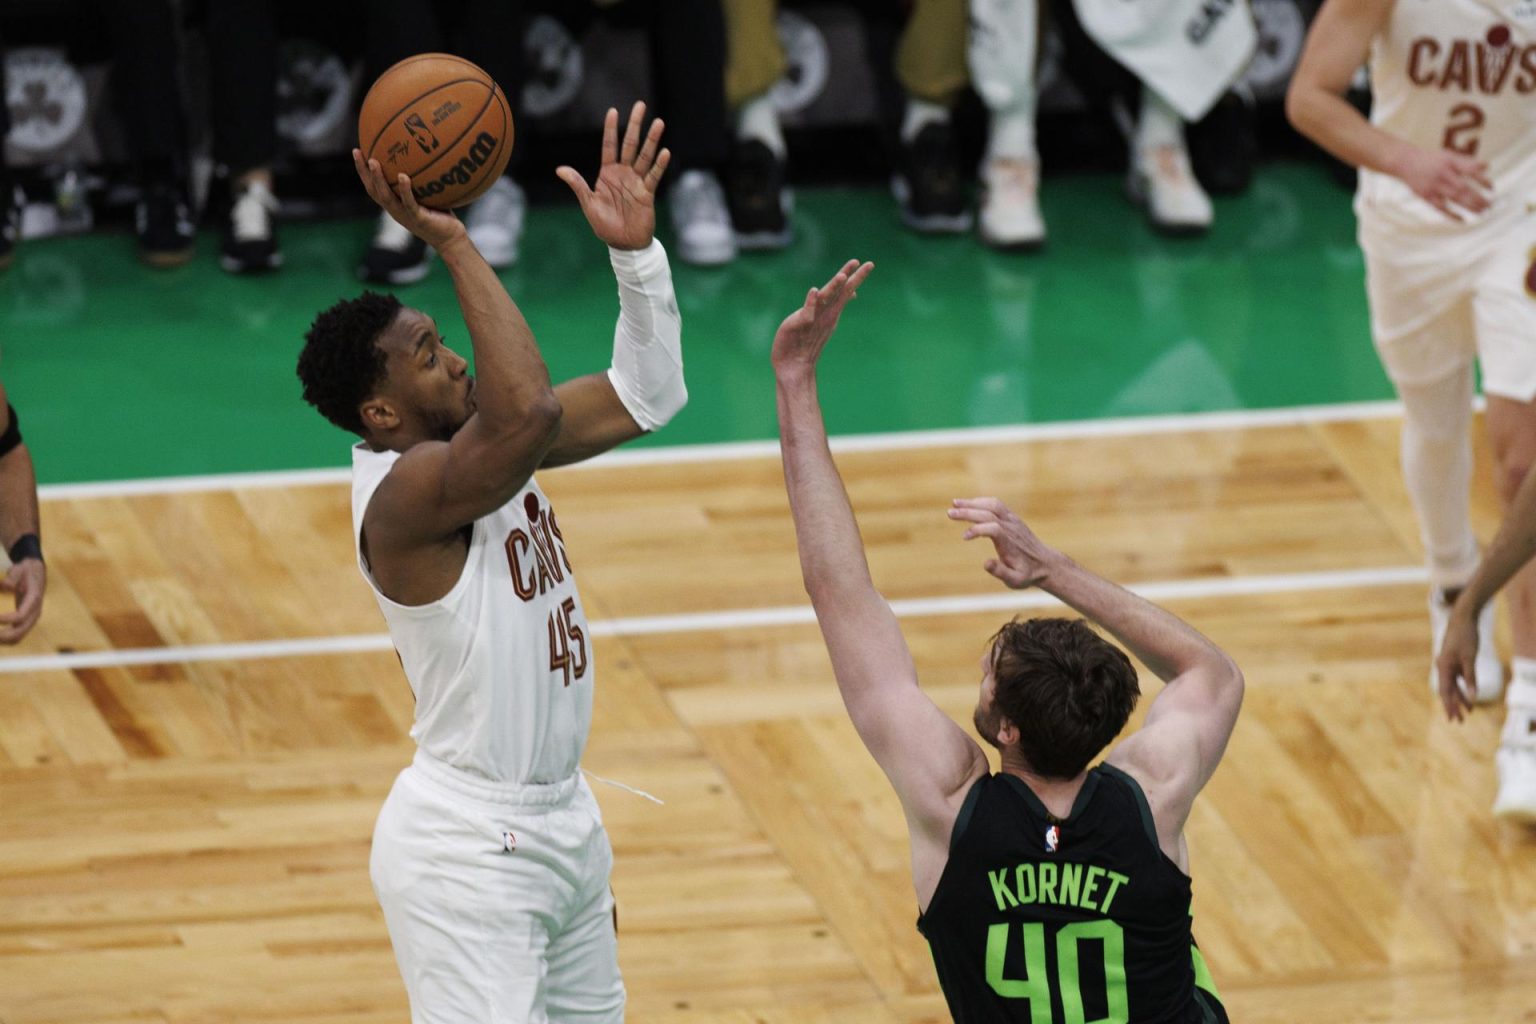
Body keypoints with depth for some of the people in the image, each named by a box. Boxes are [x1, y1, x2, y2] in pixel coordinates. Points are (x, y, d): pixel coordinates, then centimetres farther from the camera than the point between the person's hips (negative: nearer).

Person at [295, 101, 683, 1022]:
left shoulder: (478, 445, 5)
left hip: (561, 816, 10)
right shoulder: (405, 492, -22)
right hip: (469, 845, -10)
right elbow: (530, 410, -40)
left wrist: (636, 251, -4)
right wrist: (452, 244, -36)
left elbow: (645, 396, 10)